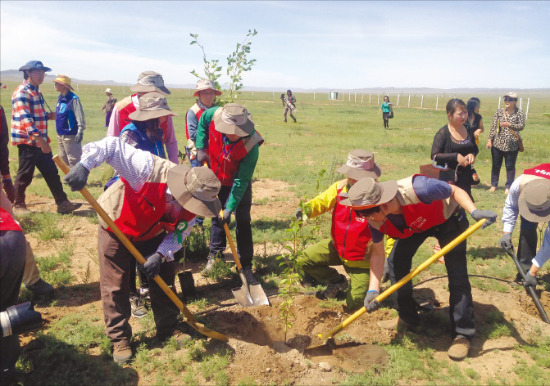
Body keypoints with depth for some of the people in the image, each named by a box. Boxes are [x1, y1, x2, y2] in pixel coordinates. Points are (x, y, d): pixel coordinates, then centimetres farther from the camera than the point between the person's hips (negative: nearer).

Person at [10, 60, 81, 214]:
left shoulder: (36, 92, 16)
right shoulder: (22, 92, -13)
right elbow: (25, 118, -23)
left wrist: (48, 116, 6)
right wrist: (40, 139, -30)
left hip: (40, 141, 9)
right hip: (27, 141, -9)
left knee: (52, 173, 6)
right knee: (25, 175, 1)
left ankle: (62, 204, 9)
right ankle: (18, 205, 18)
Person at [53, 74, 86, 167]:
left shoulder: (73, 99, -15)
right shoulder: (60, 98, 10)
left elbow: (80, 117, -20)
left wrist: (80, 132, -26)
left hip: (70, 135, -9)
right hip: (60, 134, 9)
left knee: (73, 160, -4)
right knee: (63, 158, 17)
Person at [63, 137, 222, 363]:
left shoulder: (192, 202, -22)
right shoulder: (149, 170, -41)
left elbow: (178, 234, -11)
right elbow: (112, 146, -41)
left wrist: (161, 255, -26)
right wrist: (84, 166, -54)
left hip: (152, 234, 4)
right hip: (116, 227, -4)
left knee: (163, 278, 7)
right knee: (115, 287, 0)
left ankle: (168, 329, 25)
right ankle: (119, 339, 17)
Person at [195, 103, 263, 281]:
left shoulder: (251, 145, -35)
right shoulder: (214, 114, -28)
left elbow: (241, 181, -30)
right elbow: (202, 122, -1)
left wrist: (230, 208, -32)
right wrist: (201, 148, -9)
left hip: (239, 182, -3)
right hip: (216, 178, 3)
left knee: (243, 221, -3)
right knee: (217, 216, 13)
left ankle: (246, 265, 8)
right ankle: (215, 255, 29)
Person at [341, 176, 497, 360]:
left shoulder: (416, 189, -43)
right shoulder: (375, 220, -25)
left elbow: (455, 191, -26)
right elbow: (377, 253, -14)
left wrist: (474, 211, -42)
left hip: (448, 218, -5)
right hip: (414, 226, 5)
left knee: (457, 273, -13)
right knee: (396, 261, -6)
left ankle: (463, 334, 0)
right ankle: (408, 320, 12)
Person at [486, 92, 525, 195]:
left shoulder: (519, 113, 1)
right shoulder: (499, 112, 6)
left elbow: (521, 126, -9)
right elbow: (493, 127, 5)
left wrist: (509, 124, -19)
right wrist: (490, 139, 0)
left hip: (512, 145, -2)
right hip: (497, 143, 2)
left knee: (510, 167, 6)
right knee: (496, 165, 10)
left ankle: (508, 187, 16)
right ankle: (494, 184, 23)